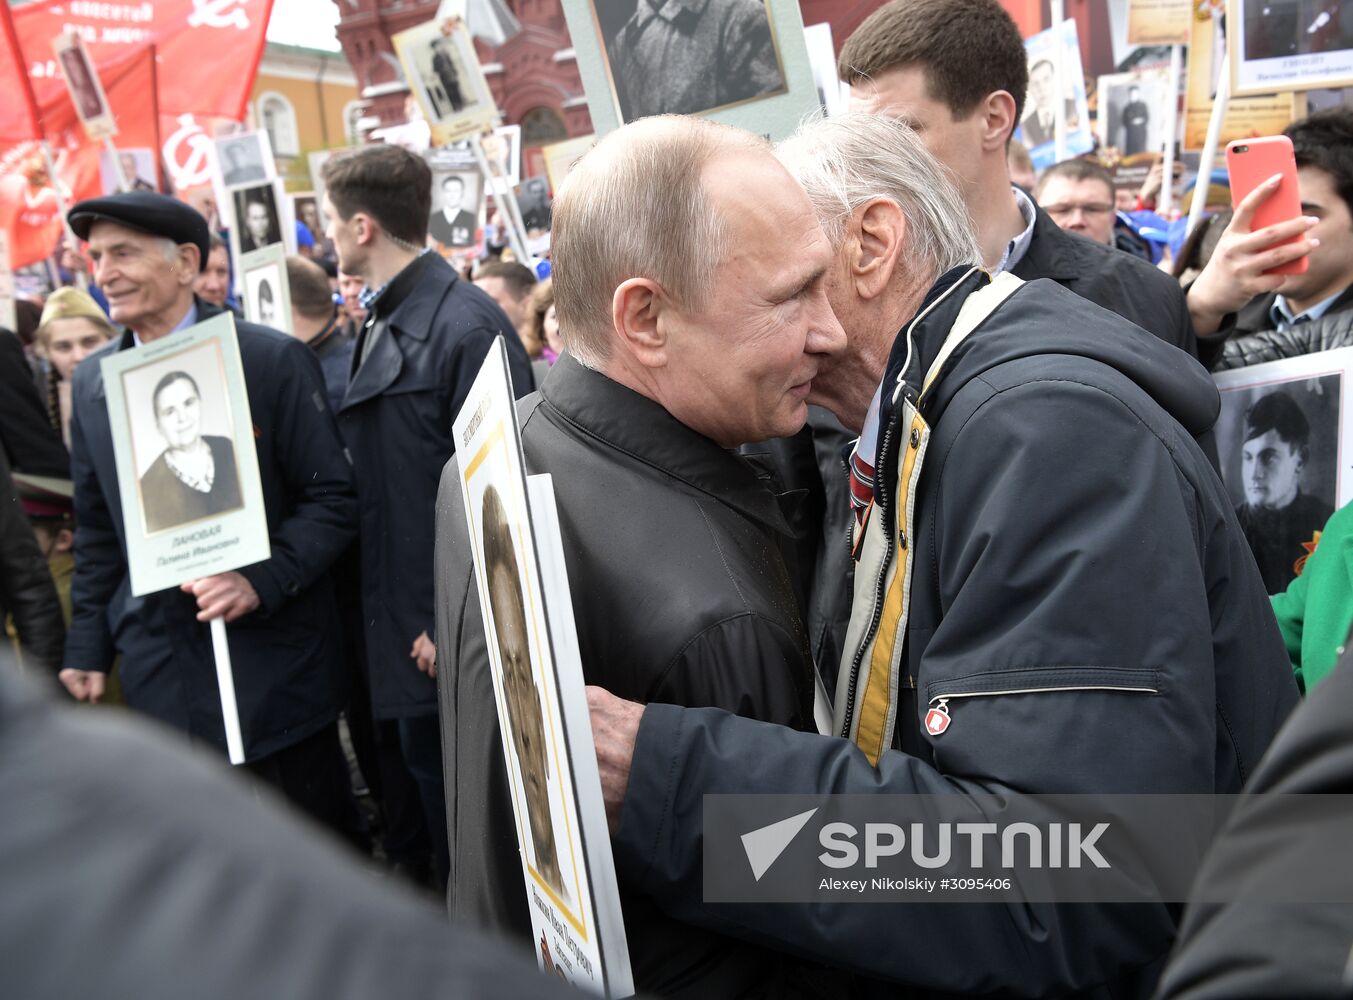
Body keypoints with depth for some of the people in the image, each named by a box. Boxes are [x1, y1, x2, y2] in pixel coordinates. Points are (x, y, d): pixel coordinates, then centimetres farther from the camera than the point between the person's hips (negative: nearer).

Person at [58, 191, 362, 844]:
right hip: (159, 667, 4)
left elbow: (334, 498, -8)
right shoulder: (91, 382, 8)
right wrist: (89, 645, 10)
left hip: (269, 660, -4)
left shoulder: (272, 360, -8)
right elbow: (98, 531, 14)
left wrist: (262, 580, -21)